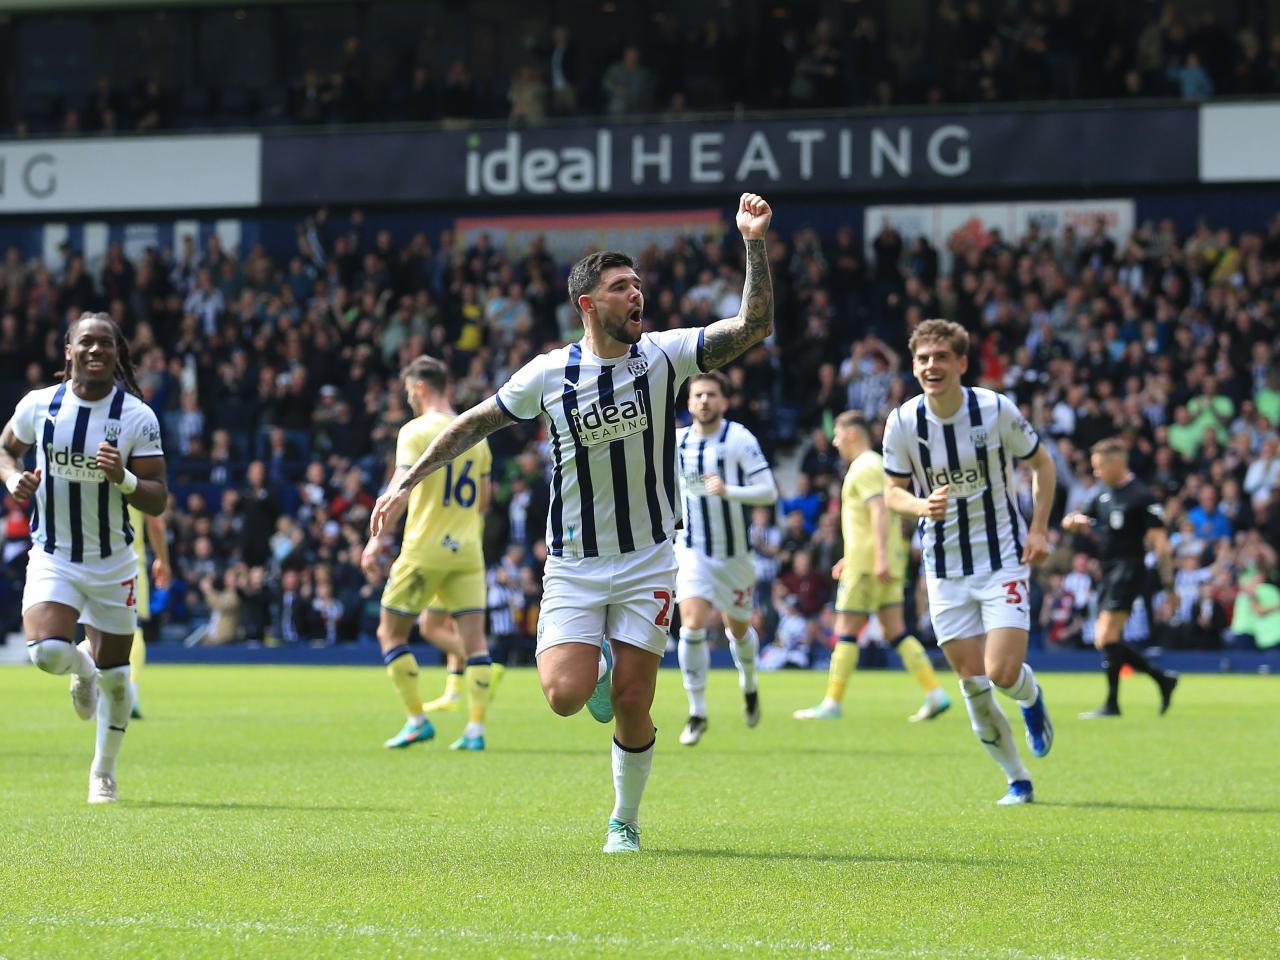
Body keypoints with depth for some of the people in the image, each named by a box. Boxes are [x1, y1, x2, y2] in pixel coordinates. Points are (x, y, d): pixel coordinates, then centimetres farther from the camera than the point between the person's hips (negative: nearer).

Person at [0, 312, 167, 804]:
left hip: (113, 563, 0)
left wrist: (123, 478, -28)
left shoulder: (137, 417, -9)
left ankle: (103, 773, 29)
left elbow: (157, 501, -8)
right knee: (46, 653, -24)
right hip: (52, 558, 0)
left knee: (114, 675, 7)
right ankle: (81, 665, 15)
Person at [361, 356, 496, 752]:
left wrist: (378, 539, -17)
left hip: (424, 551, -5)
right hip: (467, 550, 5)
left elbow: (400, 487, -17)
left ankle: (417, 720, 6)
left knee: (391, 633, 9)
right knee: (474, 637, 1)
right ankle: (475, 729, -7)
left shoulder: (416, 431, -7)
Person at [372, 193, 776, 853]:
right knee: (566, 695, -16)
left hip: (648, 562, 0)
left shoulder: (664, 355, -5)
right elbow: (474, 423, 8)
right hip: (573, 565, 0)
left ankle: (624, 821, 21)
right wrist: (407, 483, 10)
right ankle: (597, 662, 22)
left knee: (631, 708, -3)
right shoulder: (548, 374, -6)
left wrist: (754, 242, -23)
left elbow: (753, 326, -13)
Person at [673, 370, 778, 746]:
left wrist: (728, 490, -31)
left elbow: (768, 491, -18)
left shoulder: (740, 439, -12)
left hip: (735, 553, -1)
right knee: (692, 626, -17)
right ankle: (697, 714, -8)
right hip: (692, 550, 1)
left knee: (738, 630, 13)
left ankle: (749, 685, 46)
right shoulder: (677, 442, 1)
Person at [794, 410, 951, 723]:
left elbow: (880, 512, -22)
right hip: (883, 563, 10)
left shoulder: (865, 467, -10)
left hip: (867, 564, -10)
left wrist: (880, 557, -29)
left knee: (846, 631, -4)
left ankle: (832, 703, -2)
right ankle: (935, 694, -3)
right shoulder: (877, 465, 21)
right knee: (896, 631, 5)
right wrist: (851, 557, 30)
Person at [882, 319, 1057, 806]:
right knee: (972, 684, 0)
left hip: (1003, 559, -2)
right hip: (944, 569, 2)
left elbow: (1041, 463, 3)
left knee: (1002, 673, -15)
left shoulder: (996, 410, -12)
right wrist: (922, 506, -21)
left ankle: (1031, 696, 23)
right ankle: (1017, 779, 18)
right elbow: (892, 491, 2)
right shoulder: (903, 422, -8)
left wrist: (1038, 529, -6)